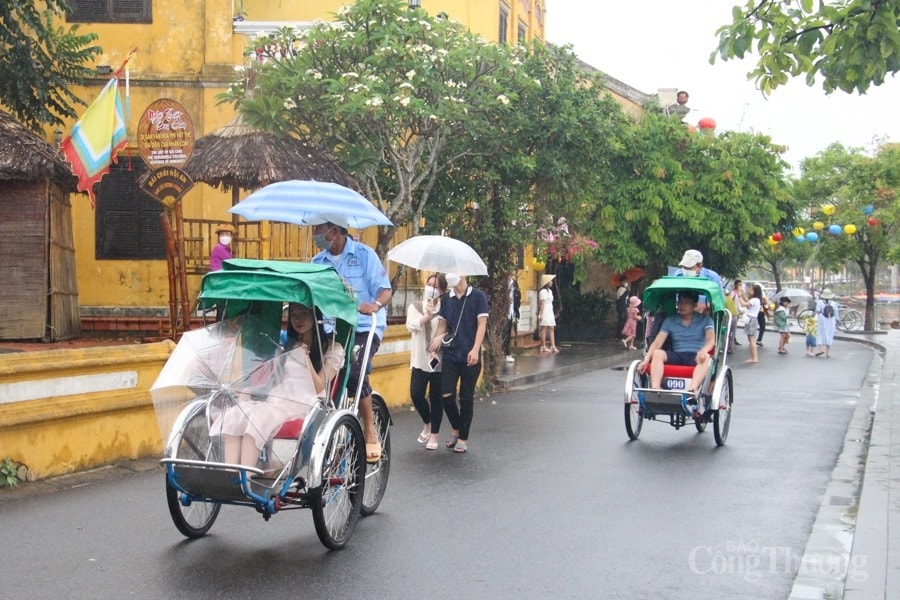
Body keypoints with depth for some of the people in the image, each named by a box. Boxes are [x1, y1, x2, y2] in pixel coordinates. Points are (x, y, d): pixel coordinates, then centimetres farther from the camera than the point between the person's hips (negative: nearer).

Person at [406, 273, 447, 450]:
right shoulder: (415, 306, 7)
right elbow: (411, 325, -10)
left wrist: (438, 348, -18)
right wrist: (427, 315, -24)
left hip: (440, 360, -1)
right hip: (420, 359, 1)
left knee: (436, 398, 3)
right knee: (416, 394, -6)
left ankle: (434, 435, 14)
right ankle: (427, 423, 22)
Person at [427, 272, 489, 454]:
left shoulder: (477, 296, -3)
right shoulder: (447, 299, 9)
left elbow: (481, 324, -7)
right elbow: (442, 325, 14)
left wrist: (475, 350, -16)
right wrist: (435, 346, 0)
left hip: (469, 357, -3)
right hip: (450, 355, 3)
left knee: (466, 398, 3)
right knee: (446, 395, -3)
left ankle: (463, 438, 14)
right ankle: (456, 428, 22)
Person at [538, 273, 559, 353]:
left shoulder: (550, 291, 16)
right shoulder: (543, 291, -11)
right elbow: (542, 303, -14)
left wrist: (553, 314, 16)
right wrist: (541, 314, -17)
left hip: (550, 312, 9)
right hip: (545, 312, -9)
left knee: (552, 328, 4)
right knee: (544, 328, -5)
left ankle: (553, 346, 3)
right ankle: (543, 346, -1)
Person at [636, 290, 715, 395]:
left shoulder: (704, 319, 5)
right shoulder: (670, 320, 9)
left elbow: (711, 340, -10)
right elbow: (657, 342, 0)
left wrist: (703, 350, -34)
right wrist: (646, 360, -16)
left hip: (696, 358, -2)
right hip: (676, 356, 2)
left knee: (705, 357, -36)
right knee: (657, 353, -27)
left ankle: (692, 391, -54)